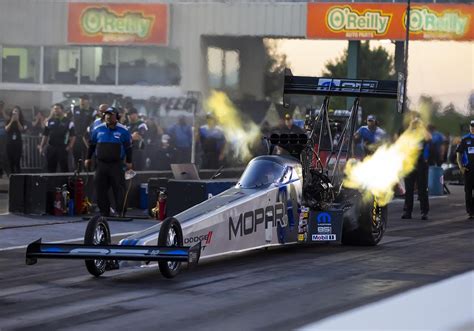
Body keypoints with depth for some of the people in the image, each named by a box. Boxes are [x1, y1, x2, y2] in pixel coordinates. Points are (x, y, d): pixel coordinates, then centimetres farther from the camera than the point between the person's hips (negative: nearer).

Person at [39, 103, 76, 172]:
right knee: (50, 168, 5)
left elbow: (73, 136, -2)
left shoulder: (68, 122, 1)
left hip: (63, 148, -4)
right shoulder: (50, 122, 13)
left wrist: (70, 146, -15)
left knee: (64, 168, -4)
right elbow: (45, 135, 15)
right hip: (51, 148, 4)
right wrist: (41, 146, 7)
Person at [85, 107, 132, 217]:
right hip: (101, 164, 3)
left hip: (116, 165, -3)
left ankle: (120, 212, 0)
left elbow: (128, 147, 4)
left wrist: (129, 162, 0)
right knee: (100, 189, 3)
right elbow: (91, 144, 17)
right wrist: (88, 158, 14)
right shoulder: (98, 129, 7)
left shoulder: (123, 131, 0)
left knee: (119, 189, -5)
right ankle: (104, 213, 11)